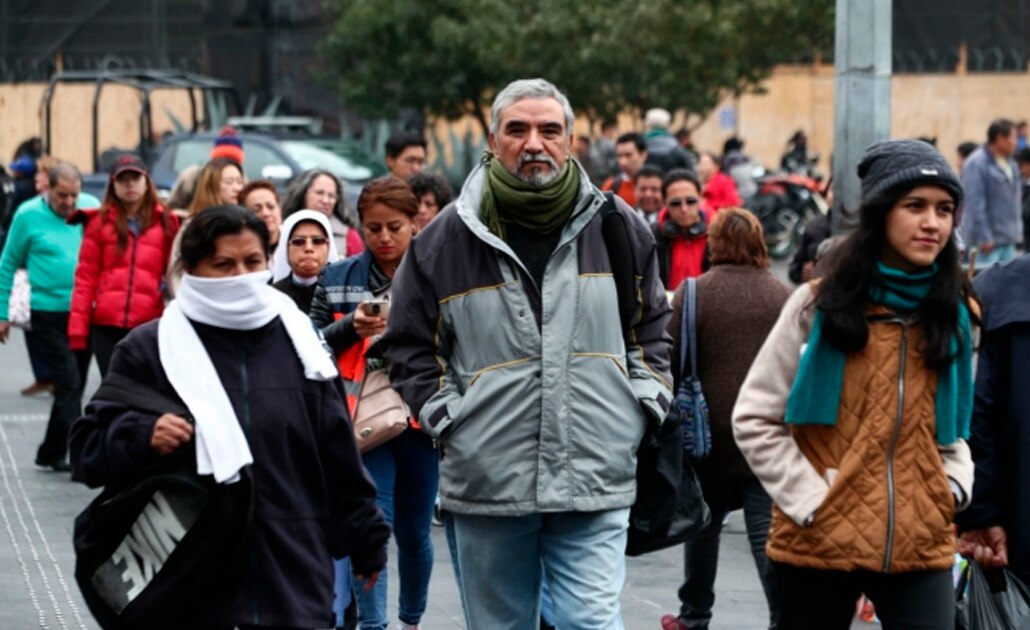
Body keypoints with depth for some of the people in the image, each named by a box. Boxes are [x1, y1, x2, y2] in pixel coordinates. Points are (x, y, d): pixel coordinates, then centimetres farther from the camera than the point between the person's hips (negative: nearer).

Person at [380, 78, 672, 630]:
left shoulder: (617, 227, 6)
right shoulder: (446, 238, 1)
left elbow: (653, 327, 18)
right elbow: (409, 343, 9)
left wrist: (643, 400, 5)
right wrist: (444, 416, -1)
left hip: (595, 481, 0)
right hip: (485, 480, 0)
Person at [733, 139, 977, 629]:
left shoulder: (954, 315, 9)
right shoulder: (820, 305, -1)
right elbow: (754, 419, -1)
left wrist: (954, 485, 3)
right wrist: (809, 500, -10)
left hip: (920, 547, 2)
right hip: (819, 545, -2)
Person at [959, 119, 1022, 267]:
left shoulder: (1010, 164, 14)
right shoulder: (977, 163, -14)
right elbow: (975, 203, -18)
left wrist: (1017, 230, 17)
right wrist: (984, 237, -20)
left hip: (1008, 240, 9)